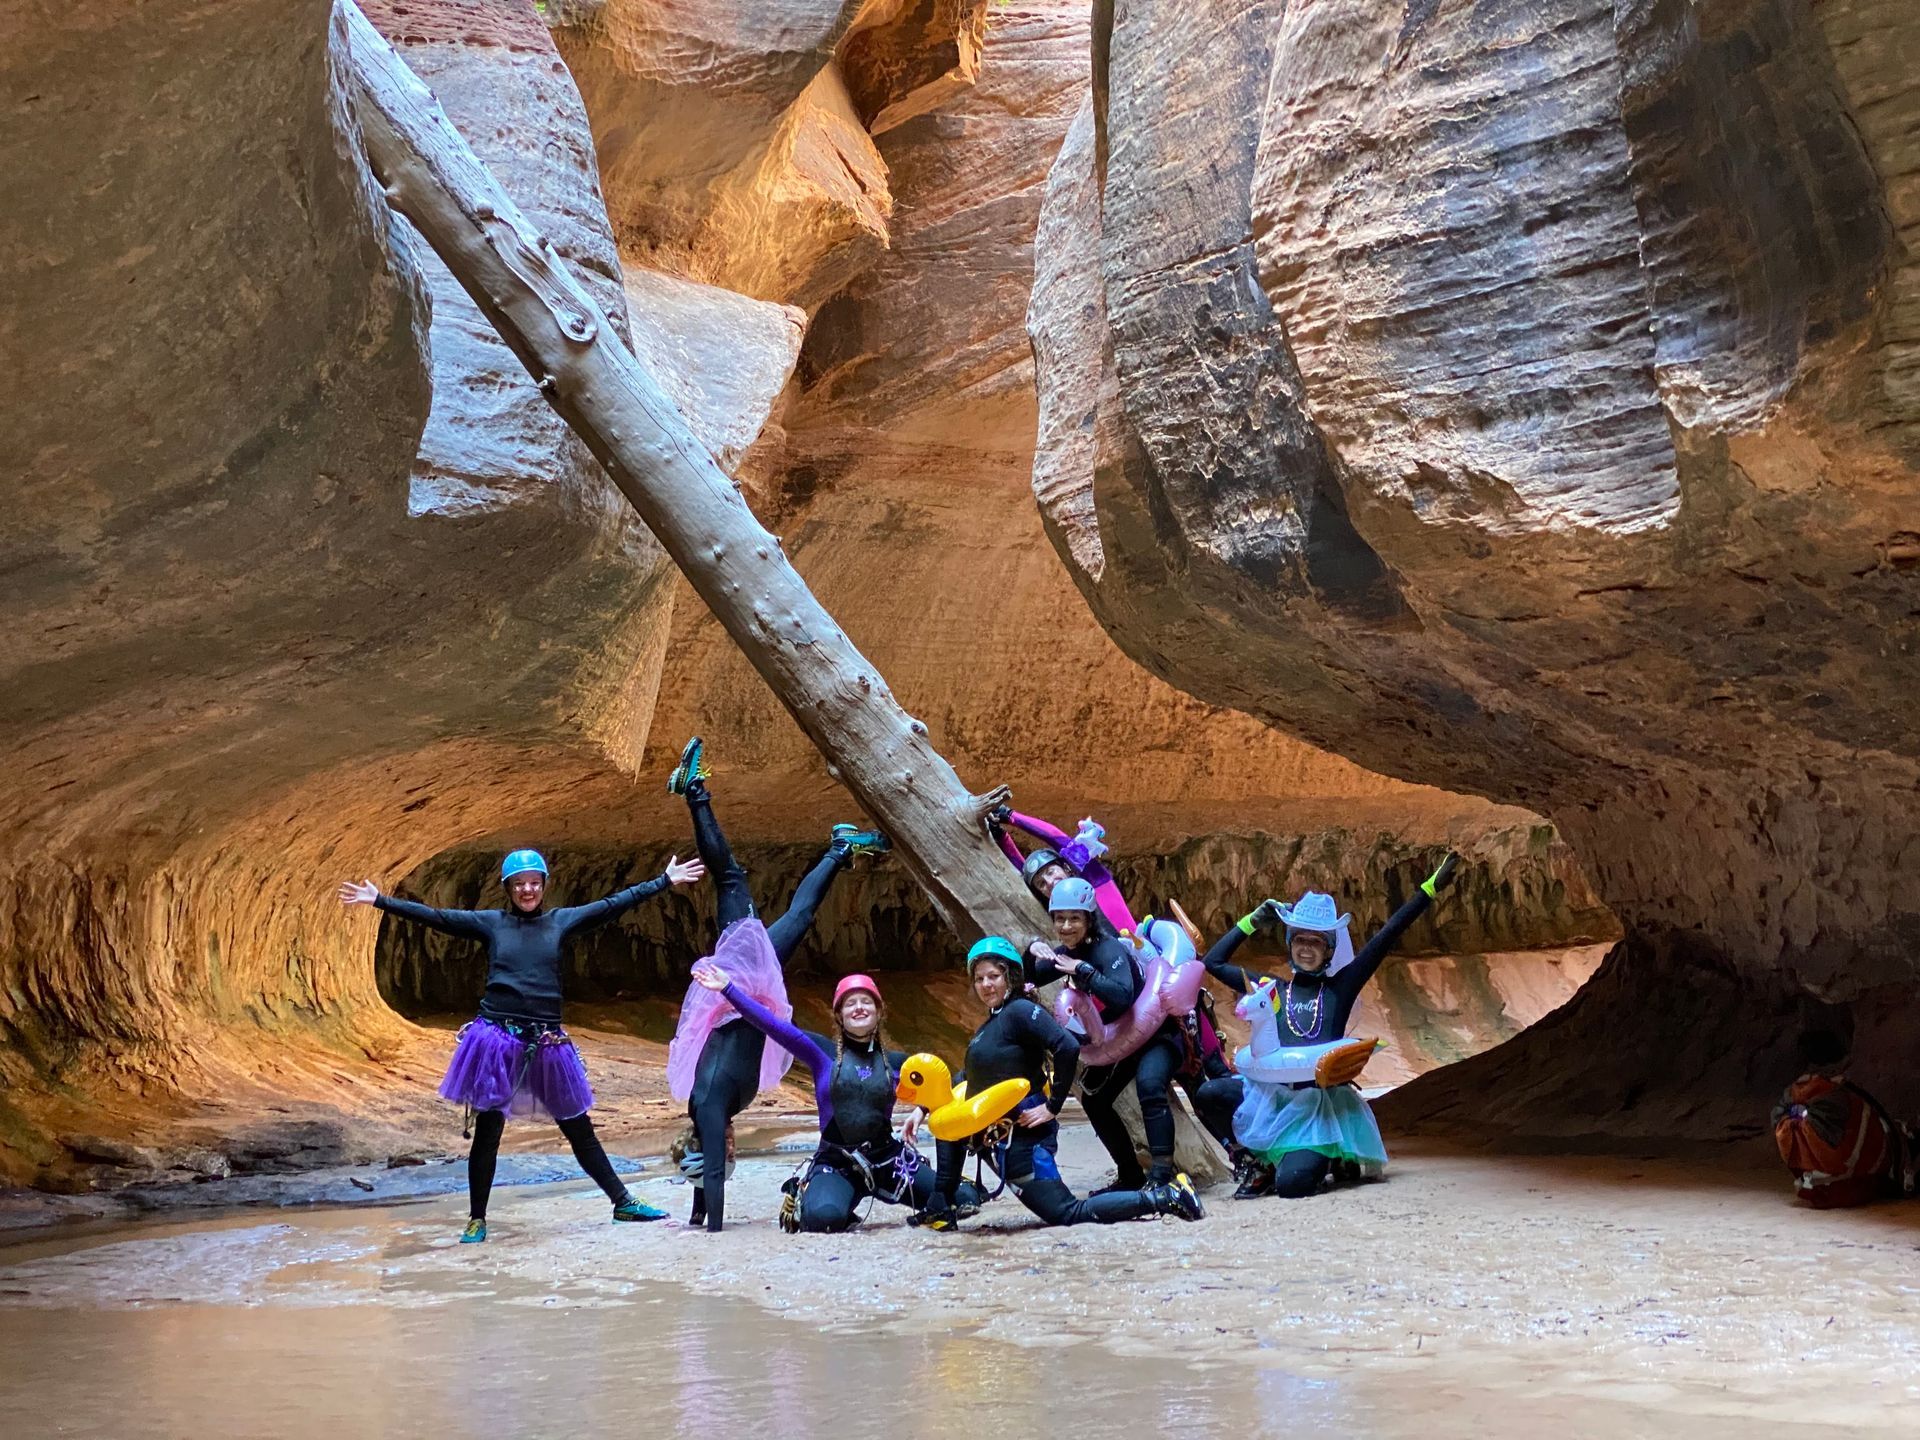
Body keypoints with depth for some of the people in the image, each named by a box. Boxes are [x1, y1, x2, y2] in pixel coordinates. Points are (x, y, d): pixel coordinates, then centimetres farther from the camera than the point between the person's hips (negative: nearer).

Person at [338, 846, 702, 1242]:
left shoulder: (561, 921, 6)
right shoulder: (491, 923, 3)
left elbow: (612, 905, 7)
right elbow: (435, 917, -1)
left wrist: (665, 881, 6)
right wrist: (380, 901, -7)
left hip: (547, 1041, 1)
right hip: (497, 1039, -1)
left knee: (579, 1128, 10)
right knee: (487, 1132, 6)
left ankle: (623, 1203, 18)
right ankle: (477, 1220, 19)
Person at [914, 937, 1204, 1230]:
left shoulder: (1019, 1011, -14)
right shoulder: (992, 1021, 15)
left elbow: (1068, 1047, -26)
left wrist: (1052, 1107, -21)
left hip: (1022, 1138, -10)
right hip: (999, 1135, 10)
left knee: (1069, 1214, -10)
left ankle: (1164, 1197, -8)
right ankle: (940, 1210, 22)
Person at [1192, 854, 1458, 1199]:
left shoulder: (1340, 988, 5)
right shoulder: (1271, 989, 11)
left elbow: (1386, 938, 0)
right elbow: (1213, 962, 14)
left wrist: (1430, 888, -5)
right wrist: (1251, 921, 12)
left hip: (1321, 1099, -2)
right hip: (1273, 1092, 2)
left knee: (1292, 1184, -22)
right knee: (1210, 1094, -26)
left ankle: (1333, 1159, 16)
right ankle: (1258, 1163, -1)